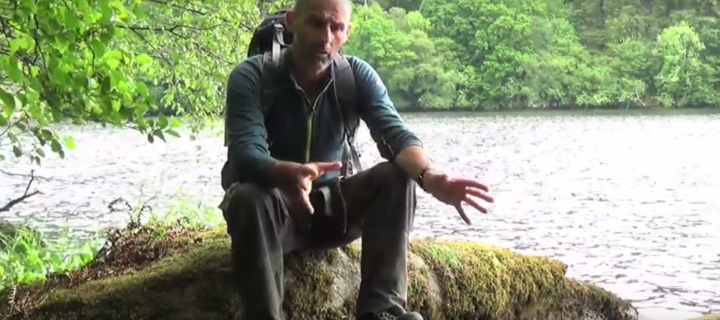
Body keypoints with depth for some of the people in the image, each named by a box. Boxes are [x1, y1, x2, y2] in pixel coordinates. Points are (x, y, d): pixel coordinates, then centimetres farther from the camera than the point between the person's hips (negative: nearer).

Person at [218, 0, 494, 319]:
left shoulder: (357, 74, -7)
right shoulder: (250, 77, -18)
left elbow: (394, 132, -22)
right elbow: (245, 155, -32)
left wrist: (429, 175, -45)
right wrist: (289, 174, -56)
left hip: (331, 206, 3)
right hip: (275, 211, -3)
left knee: (399, 176, -22)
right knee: (249, 198, -37)